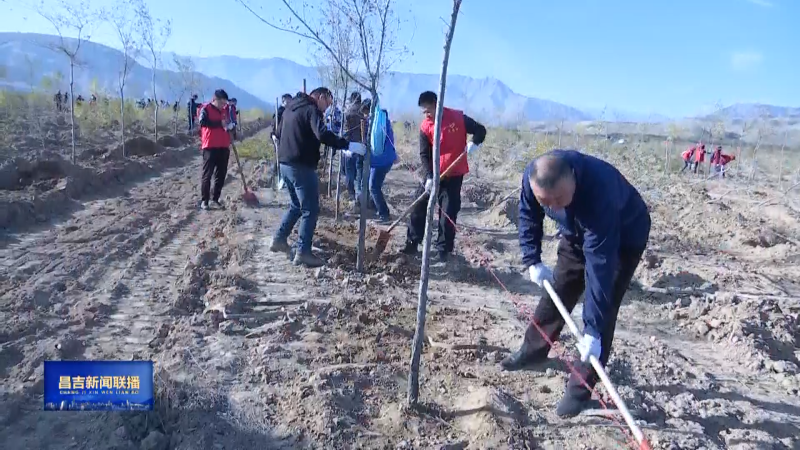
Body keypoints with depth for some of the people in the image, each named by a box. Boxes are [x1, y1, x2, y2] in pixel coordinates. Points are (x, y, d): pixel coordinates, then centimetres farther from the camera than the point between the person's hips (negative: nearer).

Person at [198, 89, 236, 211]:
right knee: (207, 174, -2)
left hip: (224, 147, 6)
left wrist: (230, 125, 4)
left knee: (221, 174, 7)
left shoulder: (225, 110, 15)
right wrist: (220, 123, -20)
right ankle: (204, 200, 4)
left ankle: (215, 198, 16)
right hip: (210, 147, -6)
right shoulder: (206, 109, -3)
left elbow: (229, 124, 27)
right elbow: (203, 122, -20)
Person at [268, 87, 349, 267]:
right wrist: (347, 145, -27)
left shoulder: (291, 107, 18)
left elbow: (279, 133, 27)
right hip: (301, 166, -9)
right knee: (310, 210, -4)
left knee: (297, 205, 23)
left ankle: (279, 239, 26)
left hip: (285, 164, 9)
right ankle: (303, 252, -6)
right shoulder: (311, 109, -11)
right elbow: (323, 135, -28)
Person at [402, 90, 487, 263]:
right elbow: (424, 155, -6)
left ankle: (444, 250, 12)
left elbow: (480, 130, 2)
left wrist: (474, 143, -20)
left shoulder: (458, 117, -7)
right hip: (433, 175, 2)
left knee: (449, 213, 2)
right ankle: (412, 244, 12)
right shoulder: (425, 127, -4)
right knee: (419, 207, 1)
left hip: (454, 175, -2)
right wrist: (430, 176, -19)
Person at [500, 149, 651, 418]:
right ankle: (533, 349, 34)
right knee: (556, 291, 13)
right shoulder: (533, 176, -28)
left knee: (603, 308, -12)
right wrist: (532, 261, -12)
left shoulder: (598, 192, -45)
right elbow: (528, 217, -6)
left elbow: (599, 266, -43)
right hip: (577, 233, 6)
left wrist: (592, 329, -40)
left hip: (624, 238, -6)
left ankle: (581, 388, 0)